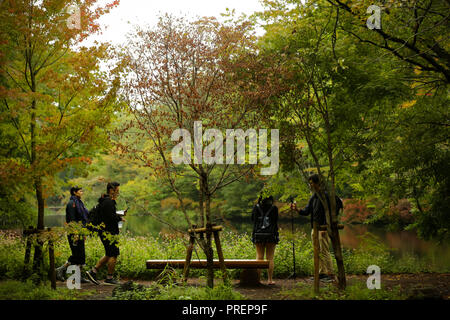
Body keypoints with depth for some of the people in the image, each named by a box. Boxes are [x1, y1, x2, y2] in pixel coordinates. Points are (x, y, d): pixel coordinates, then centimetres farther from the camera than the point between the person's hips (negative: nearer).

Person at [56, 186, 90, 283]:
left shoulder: (79, 202, 16)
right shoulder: (72, 203, -12)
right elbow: (72, 219, -19)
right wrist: (75, 233, -23)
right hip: (74, 232, -9)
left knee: (81, 255, 7)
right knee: (77, 254, -9)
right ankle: (60, 270, 0)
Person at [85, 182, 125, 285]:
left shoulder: (104, 201, 17)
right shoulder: (109, 202, -16)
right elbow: (111, 217, -25)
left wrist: (118, 215, 11)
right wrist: (120, 218, -8)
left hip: (105, 231, 11)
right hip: (109, 232, -11)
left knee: (109, 254, 16)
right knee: (113, 255, -4)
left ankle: (93, 271, 14)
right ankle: (109, 278, 2)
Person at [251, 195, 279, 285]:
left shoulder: (257, 207, 0)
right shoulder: (274, 208, -5)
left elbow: (253, 219, 11)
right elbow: (276, 221, 4)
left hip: (258, 235, 2)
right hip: (271, 235, -2)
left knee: (259, 257, 5)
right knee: (270, 258, 3)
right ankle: (270, 280, 3)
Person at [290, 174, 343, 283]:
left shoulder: (326, 196, -12)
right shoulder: (312, 198, 14)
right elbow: (306, 211, 14)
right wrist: (297, 210, -6)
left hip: (323, 228, -9)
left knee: (324, 251, -9)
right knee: (317, 252, 11)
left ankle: (330, 274, -5)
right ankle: (322, 273, 17)